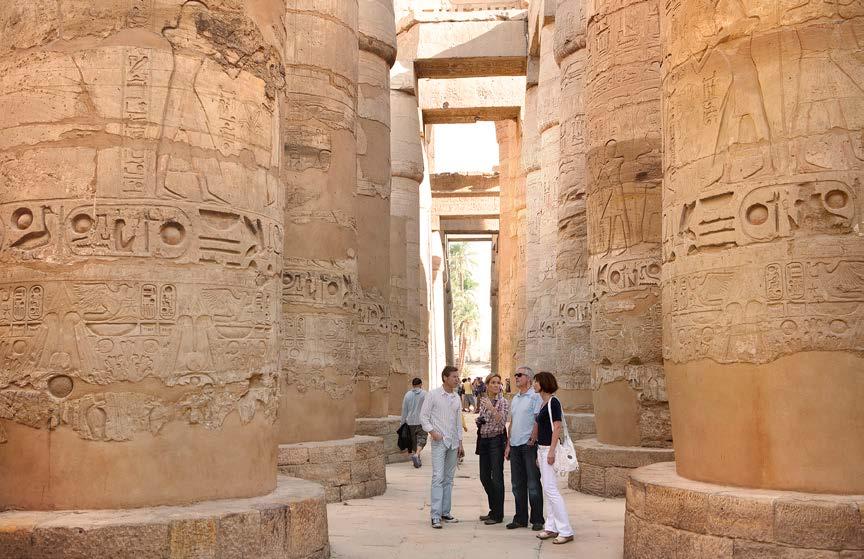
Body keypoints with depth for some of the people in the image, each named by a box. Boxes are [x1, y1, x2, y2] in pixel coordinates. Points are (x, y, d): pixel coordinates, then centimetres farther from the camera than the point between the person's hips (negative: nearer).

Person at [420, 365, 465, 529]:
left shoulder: (457, 398, 11)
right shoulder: (433, 395, -6)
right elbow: (423, 416, -4)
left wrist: (460, 443, 16)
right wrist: (432, 432, -16)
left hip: (453, 443, 6)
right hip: (439, 442, -6)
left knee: (449, 479, 10)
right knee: (438, 477, -11)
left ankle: (445, 512, 18)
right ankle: (435, 516, -12)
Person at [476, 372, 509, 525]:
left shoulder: (503, 402, -7)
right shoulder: (483, 401, 11)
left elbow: (502, 422, -19)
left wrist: (491, 408, -25)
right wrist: (478, 421, 3)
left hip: (496, 441, -7)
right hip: (483, 441, 7)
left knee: (496, 478, -4)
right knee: (484, 477, 11)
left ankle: (498, 515, 4)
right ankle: (493, 510, 25)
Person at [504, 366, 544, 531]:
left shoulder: (535, 397, -6)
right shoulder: (515, 398, 17)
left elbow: (538, 421, -11)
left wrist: (532, 440, -16)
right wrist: (508, 444, 15)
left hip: (529, 445, -7)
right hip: (515, 446, 7)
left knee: (533, 484, -1)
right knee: (517, 484, 11)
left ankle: (537, 520, 7)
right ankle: (520, 518, 19)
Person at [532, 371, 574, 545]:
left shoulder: (553, 402, -13)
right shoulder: (543, 403, 14)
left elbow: (557, 427, -18)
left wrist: (551, 451, -22)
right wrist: (539, 452, 20)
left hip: (549, 449, -10)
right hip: (542, 448, 10)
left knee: (551, 489, -10)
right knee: (547, 489, 11)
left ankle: (566, 531, -6)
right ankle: (551, 527, 17)